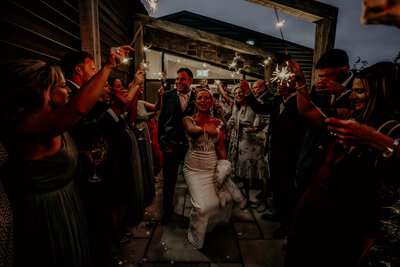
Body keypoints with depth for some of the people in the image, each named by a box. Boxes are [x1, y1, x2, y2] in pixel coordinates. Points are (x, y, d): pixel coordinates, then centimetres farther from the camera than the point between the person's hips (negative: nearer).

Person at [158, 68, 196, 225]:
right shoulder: (168, 96, 2)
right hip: (170, 146, 1)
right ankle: (168, 210, 37)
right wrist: (162, 143, -3)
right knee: (169, 180, 13)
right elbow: (161, 121, 3)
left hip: (191, 146, 0)